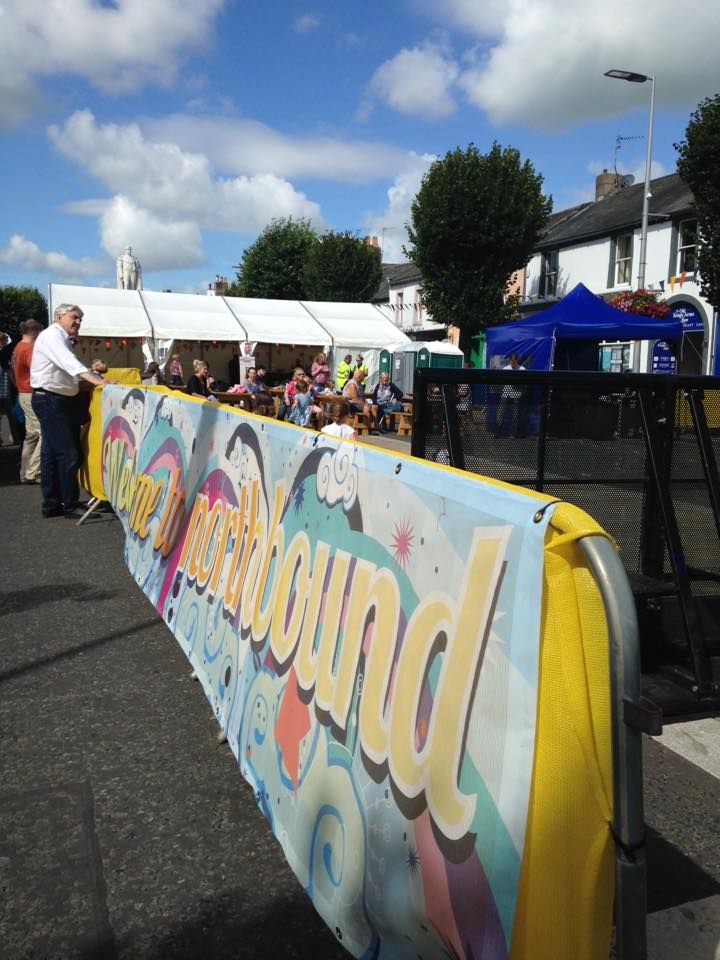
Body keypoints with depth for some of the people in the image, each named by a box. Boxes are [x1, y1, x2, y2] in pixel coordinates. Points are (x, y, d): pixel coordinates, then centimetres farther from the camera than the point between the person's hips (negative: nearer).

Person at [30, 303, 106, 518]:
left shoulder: (63, 339, 19)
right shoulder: (52, 335, -12)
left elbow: (66, 368, 20)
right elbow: (68, 362, -29)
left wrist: (86, 382, 4)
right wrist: (94, 379, -40)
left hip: (62, 400, 10)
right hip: (49, 400, -10)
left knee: (52, 454, 12)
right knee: (67, 455, -9)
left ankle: (52, 504, 18)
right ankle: (70, 505, -3)